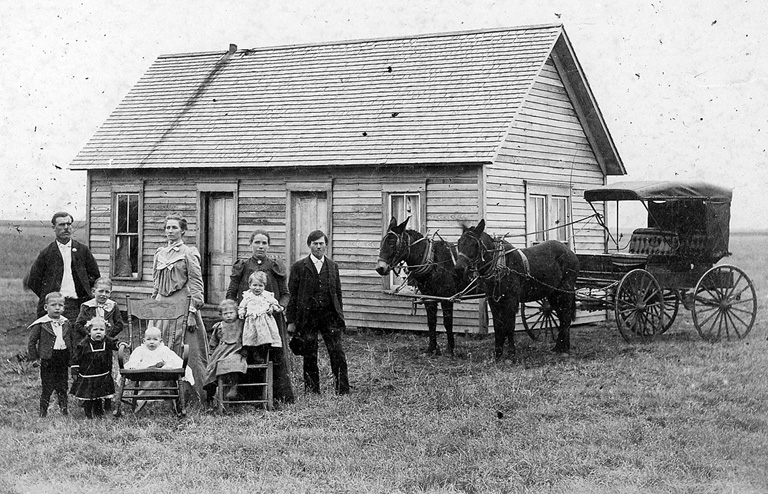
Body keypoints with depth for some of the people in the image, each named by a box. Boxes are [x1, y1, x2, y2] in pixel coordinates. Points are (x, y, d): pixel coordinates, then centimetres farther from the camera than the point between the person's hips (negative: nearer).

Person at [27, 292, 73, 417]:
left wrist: (71, 358, 8)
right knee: (47, 388, 1)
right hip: (48, 359, -4)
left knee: (62, 388, 11)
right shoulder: (41, 324, -7)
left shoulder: (66, 323, 6)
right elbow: (31, 342, -3)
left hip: (63, 359, 4)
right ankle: (43, 413, 13)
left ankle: (64, 412, 20)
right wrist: (35, 357, -6)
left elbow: (71, 341, 14)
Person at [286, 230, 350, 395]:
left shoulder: (332, 266, 11)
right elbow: (291, 295, 1)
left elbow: (338, 293, 15)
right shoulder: (299, 267, 1)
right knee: (309, 356, 4)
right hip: (307, 317, -2)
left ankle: (343, 390, -1)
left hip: (329, 315, 2)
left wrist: (339, 316, 11)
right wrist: (291, 320, -3)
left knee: (337, 353, -6)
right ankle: (312, 390, 15)